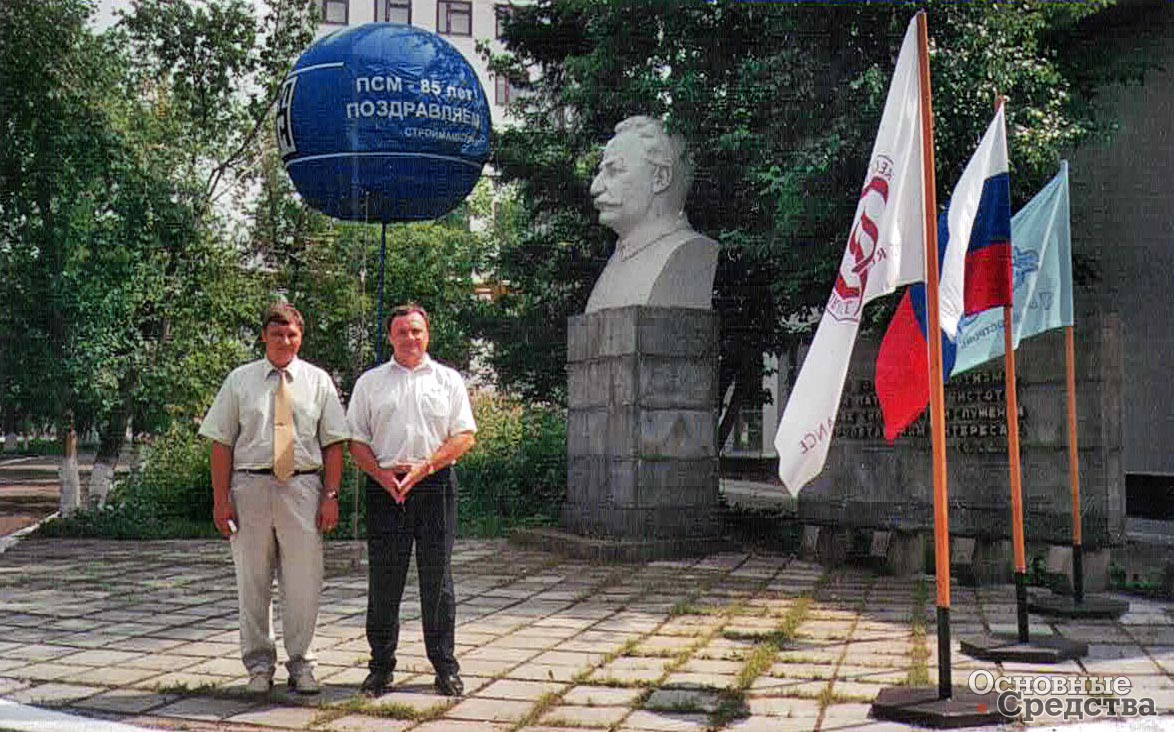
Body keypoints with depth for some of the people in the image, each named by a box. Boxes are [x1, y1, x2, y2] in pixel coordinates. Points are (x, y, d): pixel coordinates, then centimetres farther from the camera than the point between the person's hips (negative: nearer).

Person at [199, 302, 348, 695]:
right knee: (253, 582, 8)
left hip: (302, 488, 0)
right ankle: (259, 665, 21)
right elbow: (222, 443, 3)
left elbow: (334, 442, 5)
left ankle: (300, 663, 16)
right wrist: (221, 499, -4)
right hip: (250, 486, 0)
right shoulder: (240, 381, 6)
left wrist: (331, 495, -4)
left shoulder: (317, 381, 7)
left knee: (303, 582, 2)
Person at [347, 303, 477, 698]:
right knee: (383, 579, 2)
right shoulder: (370, 382, 12)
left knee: (437, 578, 3)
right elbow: (356, 440, 8)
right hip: (385, 487, 1)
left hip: (435, 486, 0)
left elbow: (464, 436, 3)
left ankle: (445, 665, 10)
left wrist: (425, 467, -10)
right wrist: (383, 476, -9)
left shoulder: (448, 380, 11)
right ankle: (381, 666, 11)